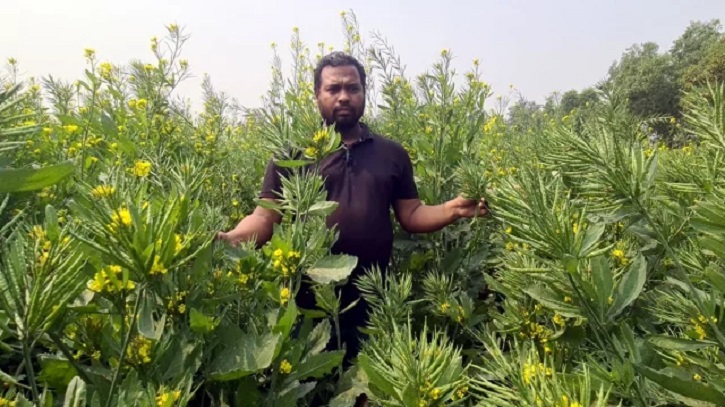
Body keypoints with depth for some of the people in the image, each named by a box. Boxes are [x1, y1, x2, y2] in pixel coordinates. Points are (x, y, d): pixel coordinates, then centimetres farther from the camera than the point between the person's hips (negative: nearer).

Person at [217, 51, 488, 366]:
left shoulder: (392, 154, 9)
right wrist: (231, 238, -20)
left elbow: (411, 215, 9)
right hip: (309, 302, -1)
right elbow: (265, 217, -1)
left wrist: (453, 209, -8)